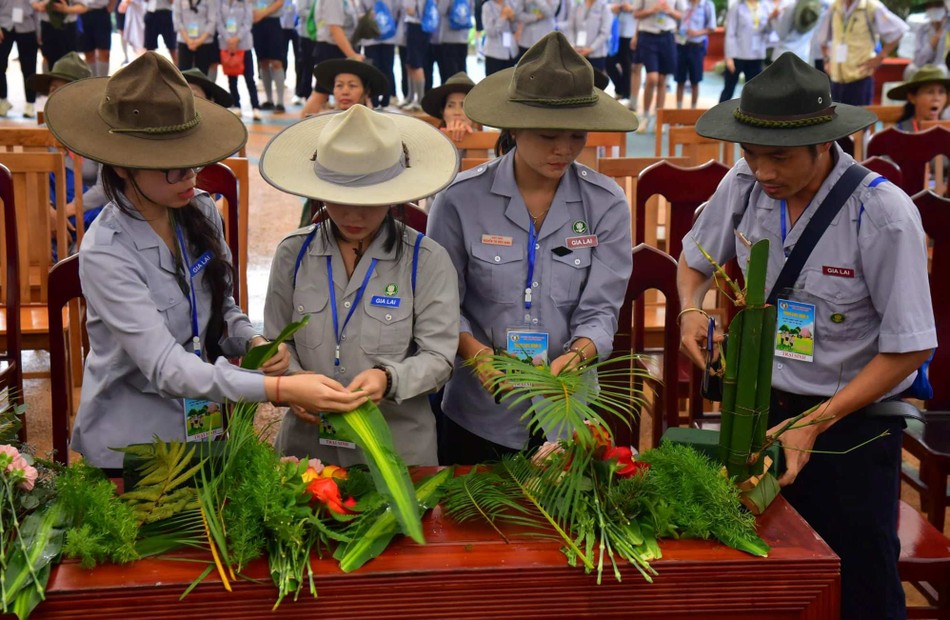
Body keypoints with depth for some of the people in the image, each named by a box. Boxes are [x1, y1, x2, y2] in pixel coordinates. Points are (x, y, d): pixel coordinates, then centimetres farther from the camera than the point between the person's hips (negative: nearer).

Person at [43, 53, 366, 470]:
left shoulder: (200, 212, -5)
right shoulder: (105, 252, -23)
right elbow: (165, 369, -30)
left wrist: (252, 342, -12)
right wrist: (282, 389, -39)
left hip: (203, 417, 6)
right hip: (132, 434, -5)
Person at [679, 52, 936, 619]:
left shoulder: (882, 213, -23)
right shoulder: (744, 186, -9)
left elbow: (909, 348, -17)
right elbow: (696, 259, 12)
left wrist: (815, 424, -22)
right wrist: (692, 308, -10)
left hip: (851, 423, -4)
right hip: (762, 406, 4)